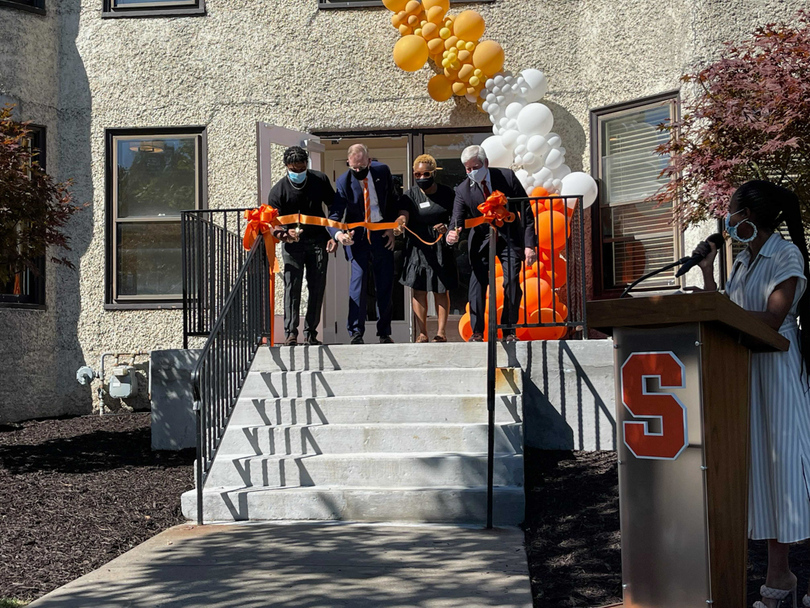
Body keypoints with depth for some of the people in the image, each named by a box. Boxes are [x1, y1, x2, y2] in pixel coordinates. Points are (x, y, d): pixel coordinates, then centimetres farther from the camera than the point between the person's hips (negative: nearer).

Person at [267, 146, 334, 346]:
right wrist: (284, 234, -34)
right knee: (292, 286, -12)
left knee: (317, 287, -1)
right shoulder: (278, 191, -10)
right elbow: (274, 224, -12)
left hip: (317, 240, 2)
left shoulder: (320, 180, -3)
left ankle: (311, 333, 5)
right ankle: (291, 333, -13)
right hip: (292, 242, -2)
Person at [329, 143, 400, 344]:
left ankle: (384, 332, 13)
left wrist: (392, 228, 0)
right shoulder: (343, 182, -13)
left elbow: (392, 200, 8)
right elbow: (335, 213, -17)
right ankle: (355, 332, -6)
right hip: (357, 235, -2)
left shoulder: (382, 171, -6)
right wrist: (338, 234, -38)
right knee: (358, 279, -13)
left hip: (382, 234, 2)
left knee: (385, 282, 4)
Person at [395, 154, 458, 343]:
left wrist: (447, 227, -13)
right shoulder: (410, 196, 0)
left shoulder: (447, 193, 3)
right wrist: (400, 221, -39)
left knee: (441, 291, 2)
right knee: (419, 290, -3)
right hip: (418, 247, 0)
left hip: (441, 247, 0)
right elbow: (403, 216, -16)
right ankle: (422, 332, 2)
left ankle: (441, 331, 8)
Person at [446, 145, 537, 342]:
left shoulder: (507, 177, -12)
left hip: (510, 237, -1)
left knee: (512, 282, -9)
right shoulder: (463, 190, -9)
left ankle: (509, 331, 3)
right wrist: (451, 235, -37)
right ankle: (477, 332, -5)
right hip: (482, 240, 1)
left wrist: (530, 244, -15)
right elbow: (457, 221, -11)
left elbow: (526, 212, -9)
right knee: (478, 281, -13)